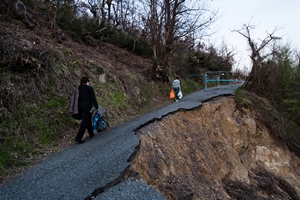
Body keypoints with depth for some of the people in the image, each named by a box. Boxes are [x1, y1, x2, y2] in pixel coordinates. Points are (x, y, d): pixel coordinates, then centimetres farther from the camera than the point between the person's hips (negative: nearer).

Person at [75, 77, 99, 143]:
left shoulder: (79, 88, 10)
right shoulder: (89, 88, -8)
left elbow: (77, 98, 13)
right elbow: (93, 99, -9)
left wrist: (79, 108, 20)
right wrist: (96, 107, -2)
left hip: (80, 106, 7)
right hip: (87, 106, -7)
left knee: (88, 120, 20)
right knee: (84, 122, -6)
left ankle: (91, 134, 31)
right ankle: (78, 137, -11)